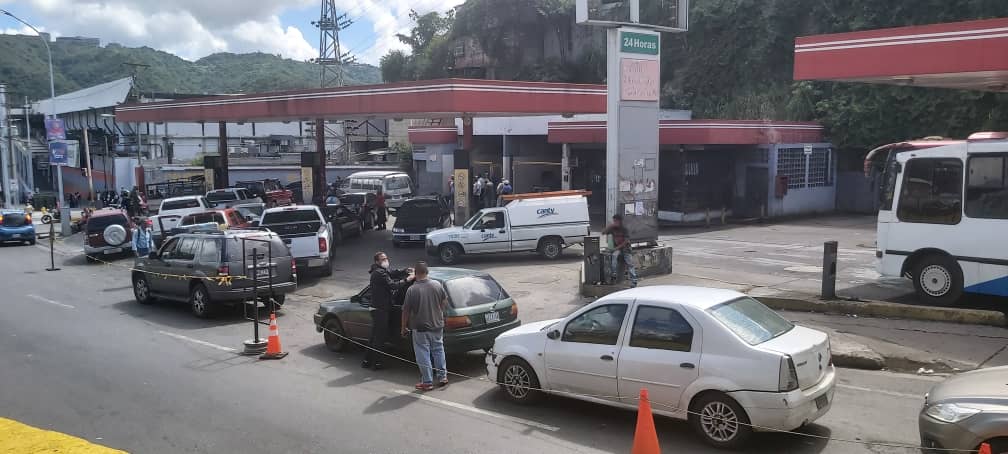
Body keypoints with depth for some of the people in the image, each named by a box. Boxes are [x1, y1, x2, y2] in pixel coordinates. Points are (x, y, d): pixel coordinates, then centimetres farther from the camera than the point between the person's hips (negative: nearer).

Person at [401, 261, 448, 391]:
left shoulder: (412, 290, -16)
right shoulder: (437, 285, -4)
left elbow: (406, 311, -12)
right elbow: (445, 302, 8)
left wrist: (403, 328, 0)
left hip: (420, 328, -4)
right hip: (437, 325, 4)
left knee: (423, 355, 5)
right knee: (438, 351, 18)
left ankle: (427, 382, 9)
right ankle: (442, 376, 25)